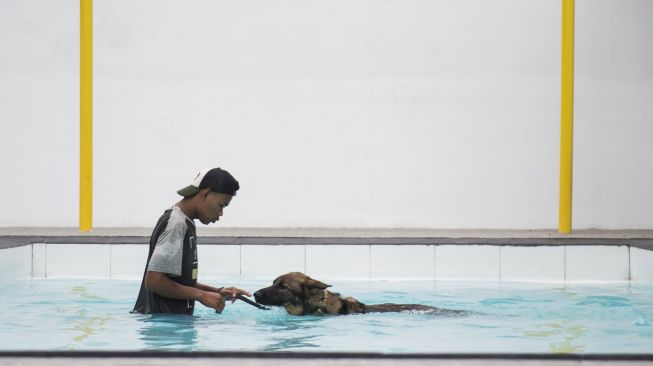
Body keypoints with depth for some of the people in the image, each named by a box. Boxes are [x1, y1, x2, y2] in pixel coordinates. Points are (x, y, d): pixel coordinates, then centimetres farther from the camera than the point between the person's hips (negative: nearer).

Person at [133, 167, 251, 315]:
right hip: (160, 318, -10)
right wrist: (201, 295, -14)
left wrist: (217, 292, 9)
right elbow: (154, 281, -20)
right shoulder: (176, 224, -14)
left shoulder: (186, 224, 17)